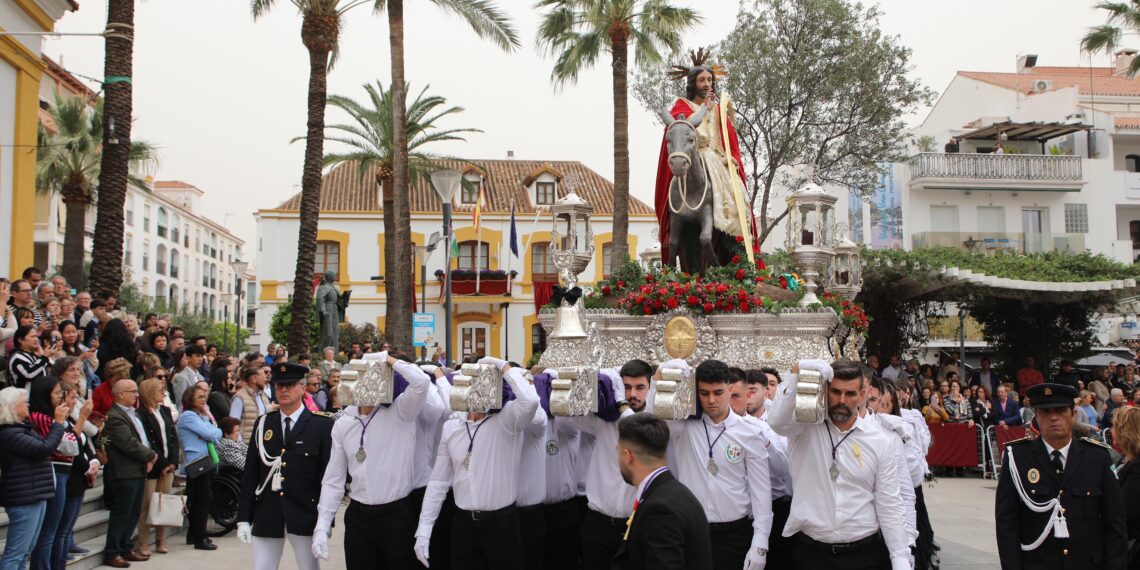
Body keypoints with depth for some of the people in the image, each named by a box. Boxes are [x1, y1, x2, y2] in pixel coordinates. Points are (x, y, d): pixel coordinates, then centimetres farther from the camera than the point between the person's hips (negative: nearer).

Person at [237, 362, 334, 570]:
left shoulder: (322, 425, -3)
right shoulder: (263, 423, 7)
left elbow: (329, 475, -4)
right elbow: (250, 474, 7)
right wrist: (244, 518, 2)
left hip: (304, 515, -3)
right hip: (266, 515, 3)